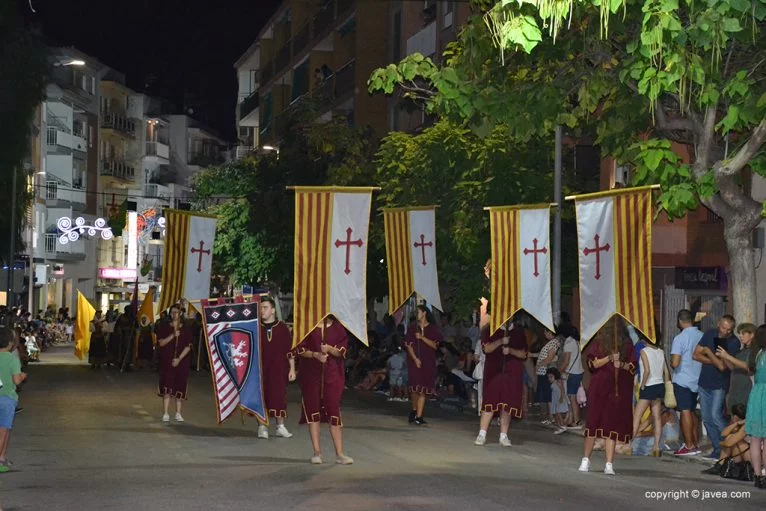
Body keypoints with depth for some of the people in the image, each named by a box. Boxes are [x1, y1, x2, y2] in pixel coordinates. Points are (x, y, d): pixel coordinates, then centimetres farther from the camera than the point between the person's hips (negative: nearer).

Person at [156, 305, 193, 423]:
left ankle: (178, 413, 11)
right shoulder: (164, 328, 6)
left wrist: (179, 359, -12)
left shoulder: (186, 330, 5)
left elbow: (188, 347, -1)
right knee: (167, 387, -6)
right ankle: (165, 414, -5)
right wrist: (173, 336, -17)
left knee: (180, 387, 3)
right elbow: (161, 343, -4)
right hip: (167, 362, -1)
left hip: (182, 362, 1)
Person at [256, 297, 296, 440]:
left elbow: (290, 351, 4)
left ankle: (280, 427, 13)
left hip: (279, 370, 0)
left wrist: (292, 369, 0)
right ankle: (262, 427, 8)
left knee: (279, 396, 2)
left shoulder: (282, 328, 2)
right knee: (262, 396, 0)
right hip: (261, 370, 0)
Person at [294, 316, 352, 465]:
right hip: (310, 373, 0)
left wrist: (330, 349, -18)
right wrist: (315, 354, -17)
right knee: (313, 410, 0)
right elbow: (299, 349, -1)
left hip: (332, 374, 0)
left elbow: (342, 351, 2)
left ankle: (339, 454, 1)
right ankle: (317, 452, 7)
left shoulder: (338, 327, 5)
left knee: (334, 411, -3)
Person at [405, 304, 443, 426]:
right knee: (414, 388, 4)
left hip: (428, 362, -1)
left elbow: (435, 345, -3)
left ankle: (418, 417, -10)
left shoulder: (433, 329, 4)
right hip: (414, 361, 1)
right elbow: (409, 345, 2)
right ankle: (414, 410, 27)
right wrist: (415, 359, -11)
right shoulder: (412, 328, 8)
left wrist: (422, 337, -14)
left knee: (423, 389, -7)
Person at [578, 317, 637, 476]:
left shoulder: (627, 344, 7)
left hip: (619, 390, 1)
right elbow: (593, 363, -3)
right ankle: (586, 460, 13)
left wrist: (622, 365, -12)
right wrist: (609, 358, -17)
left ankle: (609, 464, -3)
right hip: (599, 388, -1)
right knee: (593, 422, 1)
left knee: (613, 424, -3)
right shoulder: (599, 342, 3)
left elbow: (633, 367, 8)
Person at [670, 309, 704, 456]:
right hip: (697, 379, 6)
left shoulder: (680, 338, -16)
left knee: (685, 412, -2)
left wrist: (671, 363, 1)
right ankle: (696, 443, 21)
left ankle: (689, 446, 0)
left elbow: (675, 363, -21)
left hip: (682, 380, -6)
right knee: (692, 411, 17)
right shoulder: (702, 336, 1)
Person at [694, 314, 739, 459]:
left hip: (719, 385, -5)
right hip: (704, 382, 5)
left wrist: (708, 352, -12)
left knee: (715, 415, -18)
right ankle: (718, 450, 15)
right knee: (707, 419, 7)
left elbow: (723, 366, -20)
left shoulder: (734, 342, -13)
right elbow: (696, 355, 0)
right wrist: (715, 361, -11)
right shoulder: (710, 334, 2)